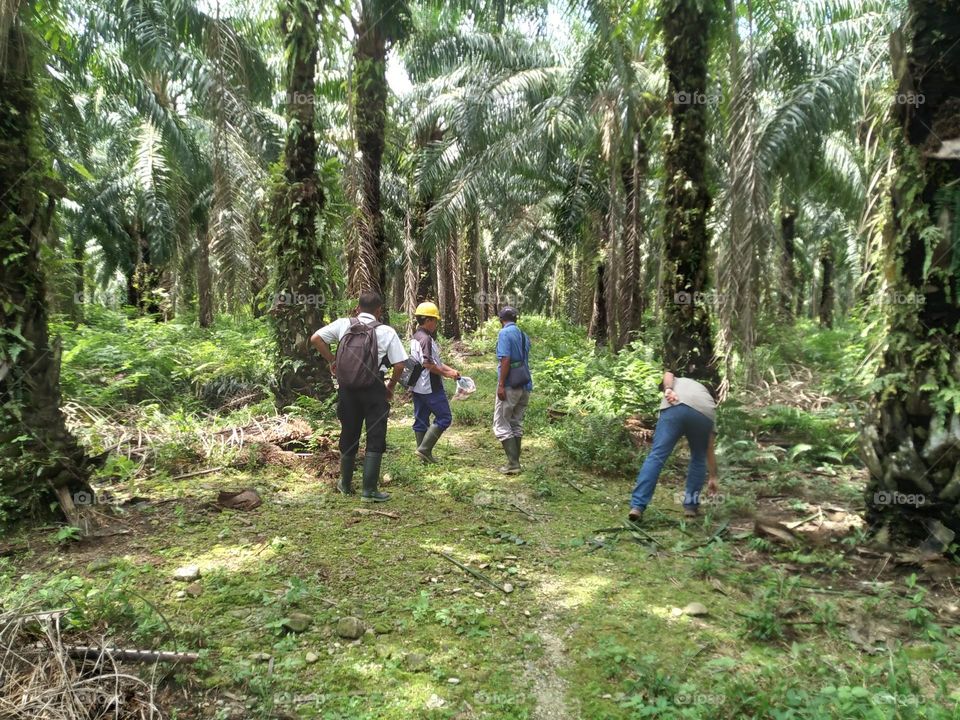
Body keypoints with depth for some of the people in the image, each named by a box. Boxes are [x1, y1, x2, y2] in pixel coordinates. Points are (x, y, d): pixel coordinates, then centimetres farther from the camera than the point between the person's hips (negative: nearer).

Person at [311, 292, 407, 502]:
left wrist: (331, 360, 8)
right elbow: (399, 365, -8)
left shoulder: (343, 324, 2)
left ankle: (346, 485, 32)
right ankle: (369, 490, 3)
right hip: (373, 390, -3)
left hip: (347, 389, 4)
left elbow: (315, 339, -1)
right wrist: (391, 386, 7)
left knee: (348, 436, 17)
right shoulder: (387, 332, -4)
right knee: (375, 439, 5)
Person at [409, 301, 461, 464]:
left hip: (417, 387, 10)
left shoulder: (415, 337, 16)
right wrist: (446, 374, -13)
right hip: (430, 387, -10)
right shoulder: (425, 339, -17)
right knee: (444, 417, -2)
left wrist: (450, 370, 12)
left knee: (421, 420, 12)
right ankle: (424, 449, -5)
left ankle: (424, 455, 19)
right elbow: (428, 364, -24)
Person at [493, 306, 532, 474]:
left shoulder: (504, 333, -10)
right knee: (516, 424, 14)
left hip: (510, 386, -8)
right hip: (524, 385, 8)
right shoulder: (524, 335, 13)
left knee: (501, 425, -1)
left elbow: (506, 359, -18)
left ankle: (513, 464, -5)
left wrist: (501, 384, -18)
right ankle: (515, 462, 17)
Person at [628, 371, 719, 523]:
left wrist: (668, 390, 1)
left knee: (656, 456, -4)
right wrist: (713, 478, 48)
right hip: (704, 414, 2)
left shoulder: (678, 381, 46)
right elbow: (710, 451, 42)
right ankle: (691, 505, 23)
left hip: (675, 407, -2)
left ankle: (637, 506, -12)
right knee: (699, 459, 24)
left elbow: (667, 374, 17)